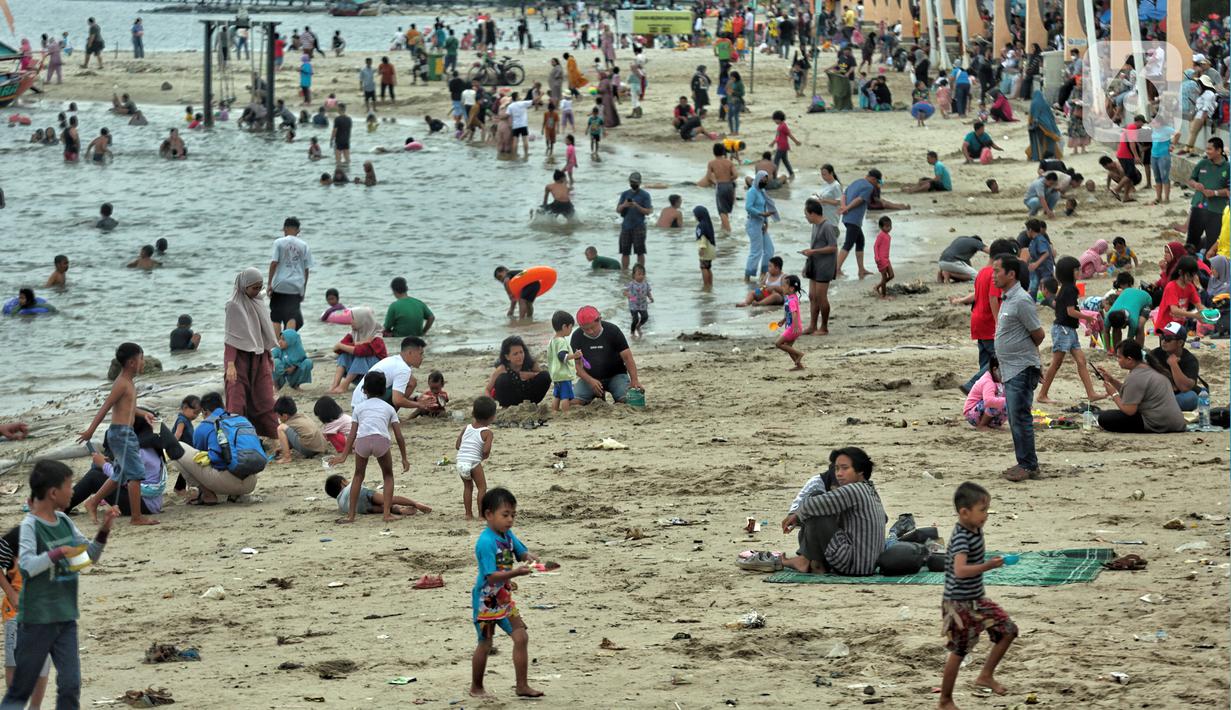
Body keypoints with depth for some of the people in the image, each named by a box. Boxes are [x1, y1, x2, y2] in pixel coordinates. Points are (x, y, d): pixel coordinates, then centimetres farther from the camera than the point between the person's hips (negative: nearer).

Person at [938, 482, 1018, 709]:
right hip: (959, 604, -9)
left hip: (977, 599, 9)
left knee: (1008, 630, 7)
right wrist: (987, 566, -46)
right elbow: (960, 570, -41)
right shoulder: (961, 538, -26)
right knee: (958, 651, -1)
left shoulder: (976, 530, 3)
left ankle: (986, 675, 18)